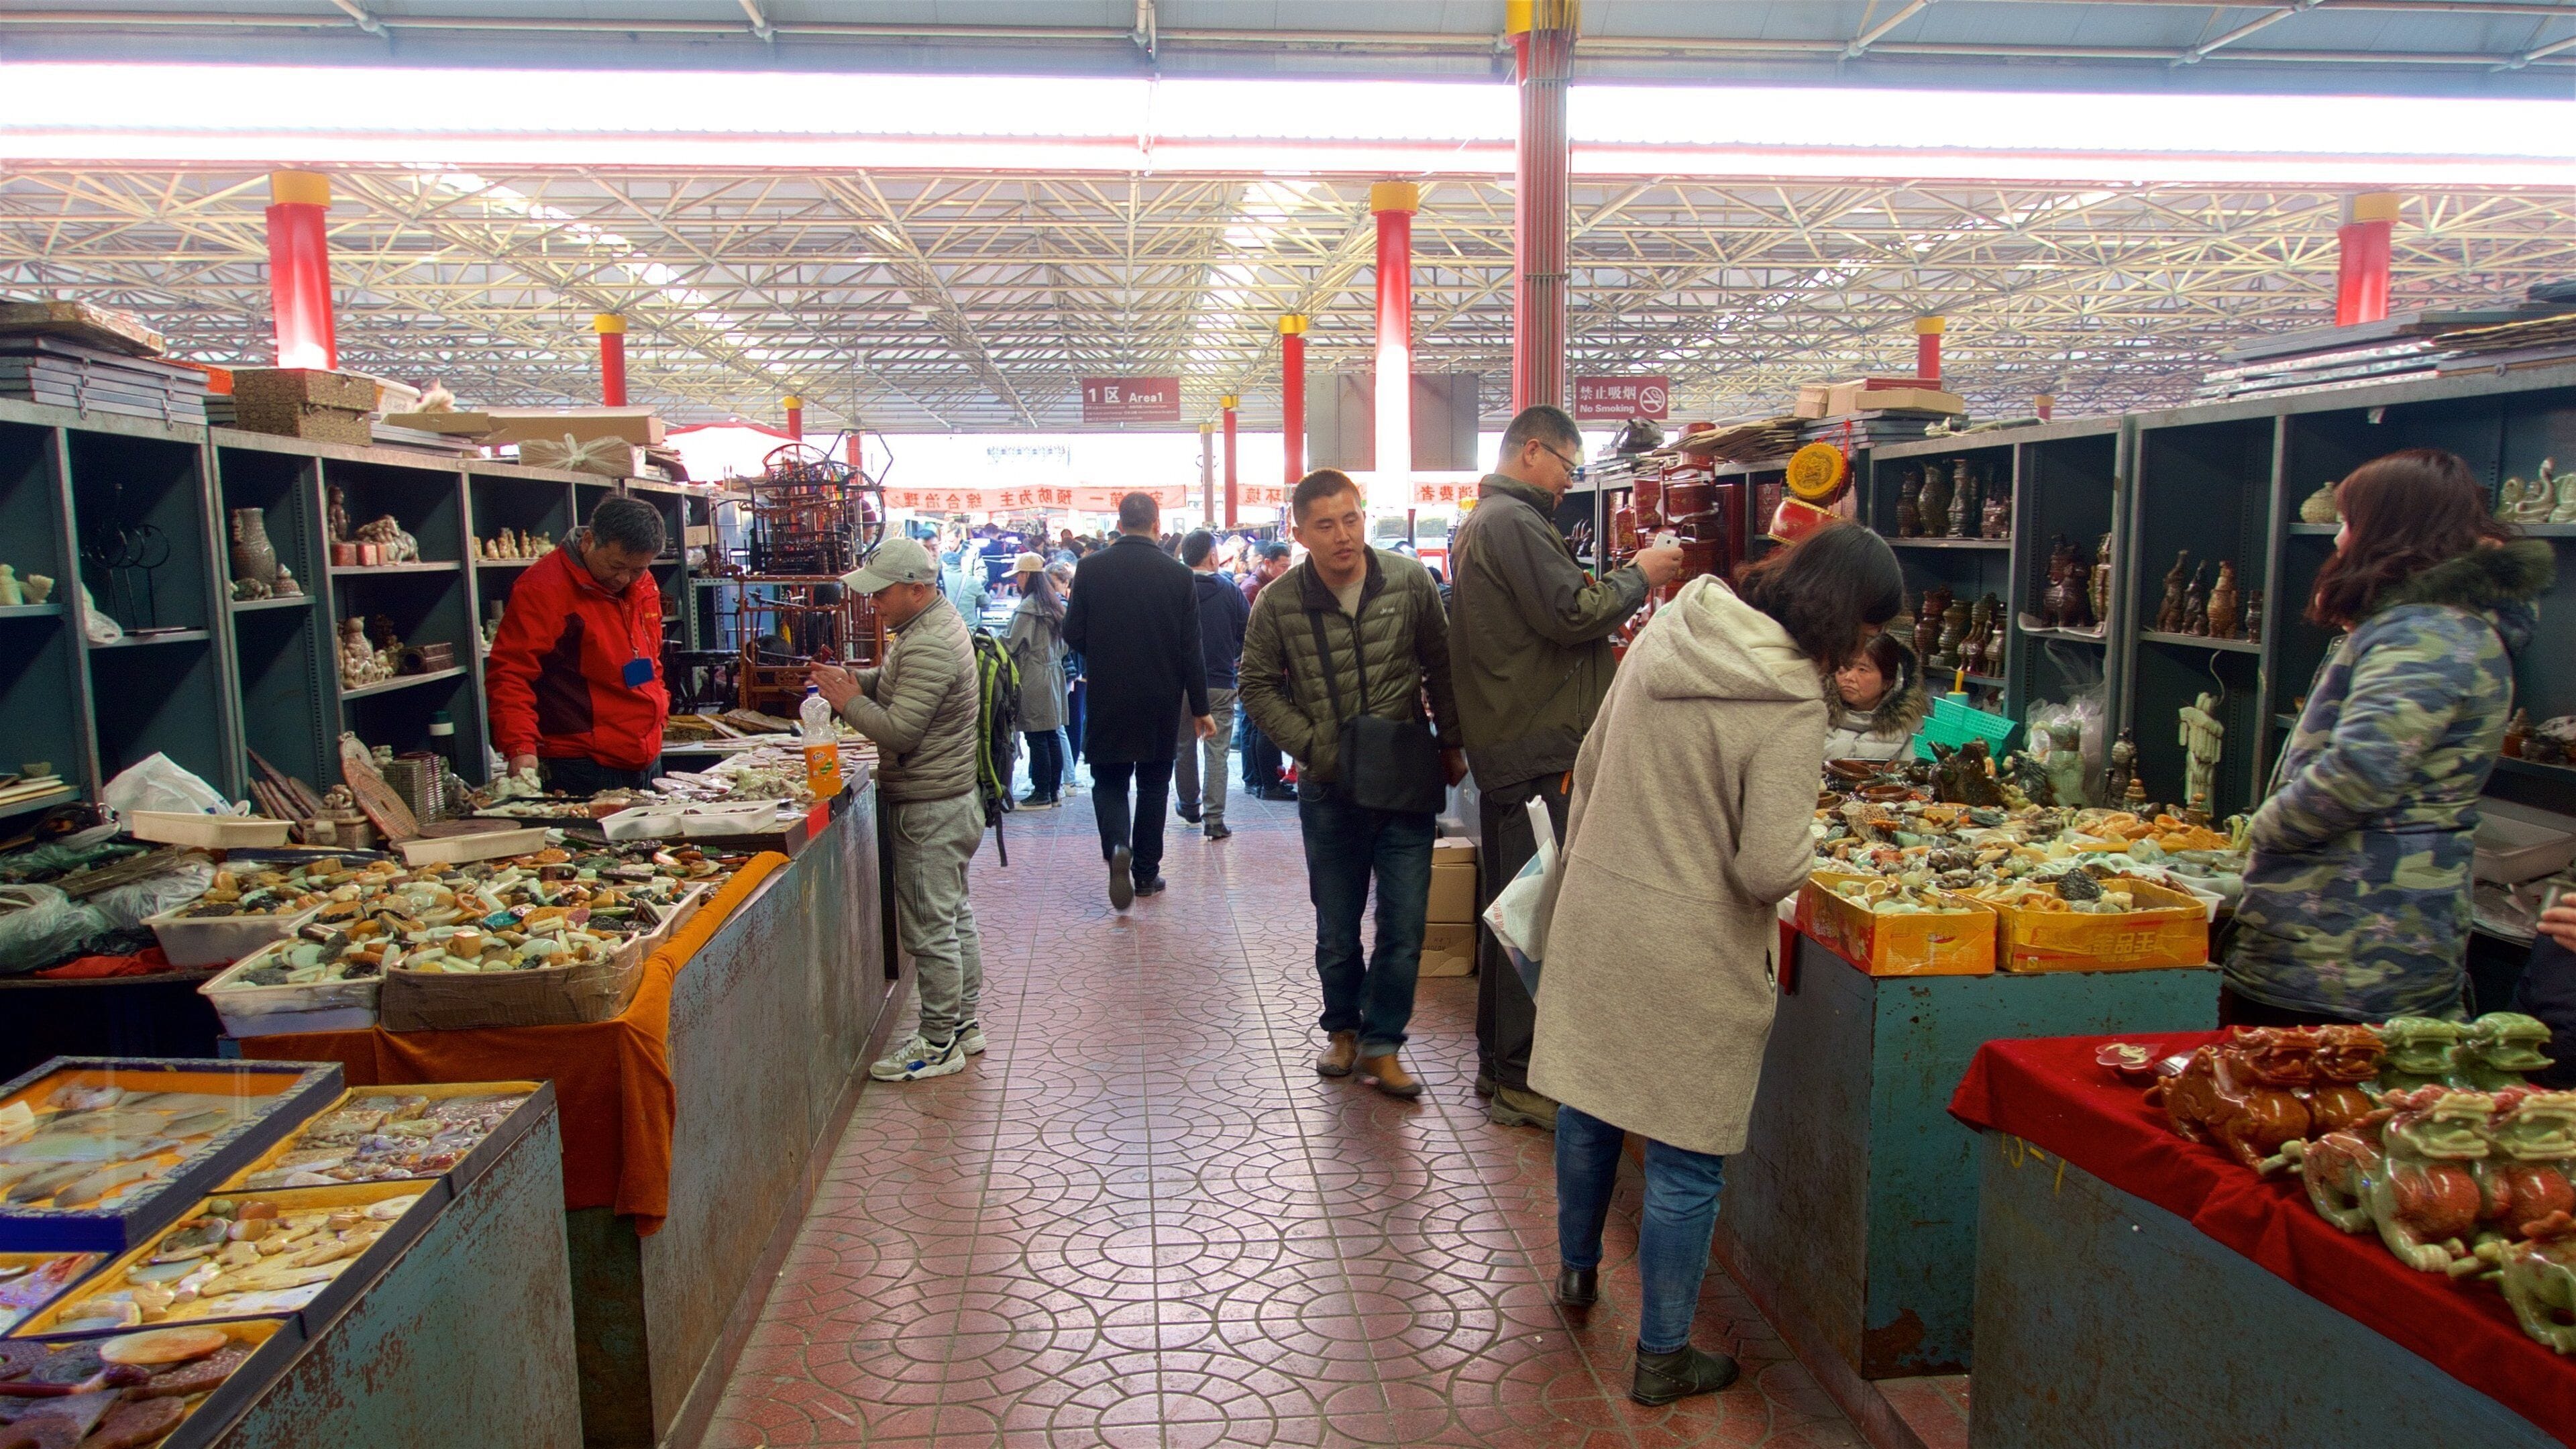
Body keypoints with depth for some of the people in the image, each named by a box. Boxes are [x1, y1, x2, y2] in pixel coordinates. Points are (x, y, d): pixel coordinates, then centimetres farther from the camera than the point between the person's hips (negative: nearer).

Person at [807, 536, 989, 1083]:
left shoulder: (928, 648, -23)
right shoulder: (937, 623, 10)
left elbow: (900, 731, -25)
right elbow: (896, 682, 21)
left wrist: (848, 701, -12)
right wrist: (854, 679, 3)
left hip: (929, 811, -11)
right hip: (953, 798, 11)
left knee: (928, 929, -2)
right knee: (954, 916, 18)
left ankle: (939, 1043, 8)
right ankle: (963, 1023, 29)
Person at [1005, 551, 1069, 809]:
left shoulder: (1027, 608, -16)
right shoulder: (1055, 605, 11)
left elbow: (1010, 644, -15)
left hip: (1033, 679, -8)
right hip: (1053, 674, 9)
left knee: (1037, 739, -3)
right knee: (1052, 735, 11)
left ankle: (1041, 794, 1)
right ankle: (1055, 790, 16)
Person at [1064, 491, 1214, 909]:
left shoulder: (1091, 569, -6)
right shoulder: (1177, 574, -6)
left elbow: (1073, 635, -5)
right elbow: (1191, 649, -5)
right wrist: (1200, 708, 1)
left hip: (1106, 699, 0)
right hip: (1161, 702, 1)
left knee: (1109, 780, 11)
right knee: (1153, 784, 14)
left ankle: (1117, 846, -15)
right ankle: (1146, 872, 19)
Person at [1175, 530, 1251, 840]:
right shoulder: (1229, 590, -6)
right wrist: (1238, 658, 16)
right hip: (1221, 683, -1)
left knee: (1185, 747, 18)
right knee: (1217, 751, 1)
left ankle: (1189, 805, 33)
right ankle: (1214, 819, -3)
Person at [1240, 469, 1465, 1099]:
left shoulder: (1410, 582, -5)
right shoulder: (1279, 603, -7)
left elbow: (1440, 668, 5)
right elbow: (1259, 687, 2)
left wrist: (1451, 744, 5)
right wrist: (1313, 746, -10)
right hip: (1328, 789, 0)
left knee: (1404, 924, 1)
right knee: (1336, 928, 12)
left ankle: (1381, 1043, 17)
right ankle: (1342, 1028, 33)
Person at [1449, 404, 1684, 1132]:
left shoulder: (1482, 521, 21)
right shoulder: (1514, 521, -14)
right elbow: (1571, 611, -19)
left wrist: (1622, 581, 15)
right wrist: (1638, 576, -5)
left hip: (1504, 744, 11)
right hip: (1537, 750, -11)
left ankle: (1497, 1060, 25)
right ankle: (1520, 1077, 2)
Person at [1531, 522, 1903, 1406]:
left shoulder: (1665, 633, -1)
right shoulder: (1793, 710, -21)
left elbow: (1589, 765, 9)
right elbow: (1769, 869, -22)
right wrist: (1803, 853, 0)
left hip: (1595, 917, 7)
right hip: (1689, 955, -7)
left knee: (1589, 1104, 24)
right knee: (1685, 1160, 9)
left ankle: (1577, 1270, 46)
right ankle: (1662, 1358, 25)